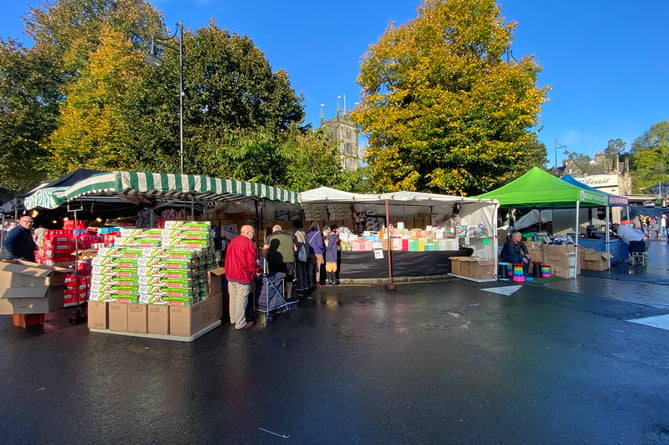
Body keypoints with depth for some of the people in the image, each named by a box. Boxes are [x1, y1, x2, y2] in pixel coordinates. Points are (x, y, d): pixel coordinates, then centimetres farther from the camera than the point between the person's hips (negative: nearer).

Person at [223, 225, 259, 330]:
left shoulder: (232, 241, 10)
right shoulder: (248, 243, -18)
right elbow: (251, 262, -20)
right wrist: (257, 270, -3)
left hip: (230, 275, 8)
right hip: (243, 276, -8)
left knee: (233, 297, 18)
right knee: (241, 300, 1)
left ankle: (233, 319, 32)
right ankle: (240, 323, 9)